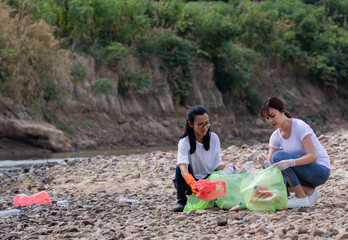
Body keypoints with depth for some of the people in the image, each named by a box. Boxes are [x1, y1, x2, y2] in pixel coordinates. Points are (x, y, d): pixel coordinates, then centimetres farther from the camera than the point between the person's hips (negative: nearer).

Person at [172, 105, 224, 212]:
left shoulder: (214, 138, -5)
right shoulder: (184, 142, -20)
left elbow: (217, 164, -3)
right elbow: (183, 168, -35)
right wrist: (193, 184, -55)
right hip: (187, 182, -3)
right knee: (180, 169, -35)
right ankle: (181, 200, -9)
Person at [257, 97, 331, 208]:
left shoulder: (300, 126, -17)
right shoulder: (275, 136, 2)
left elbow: (312, 156, -26)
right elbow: (270, 164, -4)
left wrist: (290, 162, -41)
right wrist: (265, 162, -28)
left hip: (321, 171, -7)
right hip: (304, 172, 7)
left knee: (278, 156, -26)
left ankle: (302, 198, -18)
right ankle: (309, 191, -4)